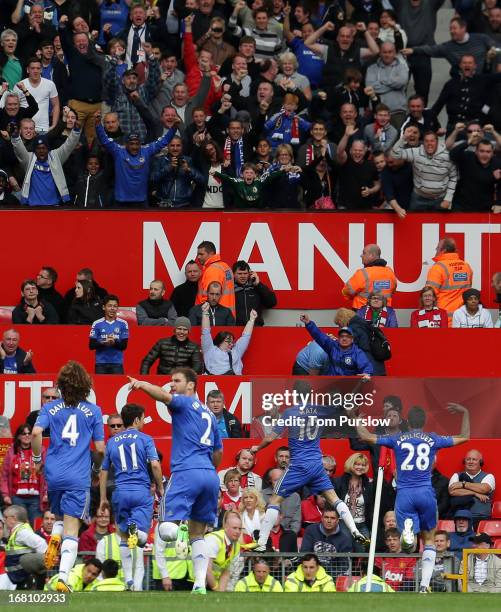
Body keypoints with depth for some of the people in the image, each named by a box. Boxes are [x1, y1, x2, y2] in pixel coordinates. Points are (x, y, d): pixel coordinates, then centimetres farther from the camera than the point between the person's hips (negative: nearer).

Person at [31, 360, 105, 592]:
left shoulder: (50, 408, 4)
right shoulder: (93, 411, 3)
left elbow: (36, 432, -12)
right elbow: (100, 448, 3)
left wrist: (37, 458, 4)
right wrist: (97, 468, 22)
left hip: (53, 474, 2)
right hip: (79, 477, -2)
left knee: (59, 518, 26)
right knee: (71, 530, -3)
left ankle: (54, 538, -6)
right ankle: (63, 577, -17)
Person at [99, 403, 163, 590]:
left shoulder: (112, 442, 14)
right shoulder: (145, 439, 3)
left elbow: (103, 472, 17)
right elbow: (155, 465, -7)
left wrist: (103, 499, 23)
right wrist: (160, 488, 6)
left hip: (120, 493, 3)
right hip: (142, 491, -3)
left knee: (124, 539, 13)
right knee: (142, 538, -7)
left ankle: (128, 579, 8)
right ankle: (136, 529, -42)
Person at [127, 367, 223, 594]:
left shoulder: (185, 403, 3)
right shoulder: (208, 414, 24)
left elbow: (164, 396, -20)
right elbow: (218, 452, 30)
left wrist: (142, 385, -36)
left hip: (186, 473, -7)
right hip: (210, 477, 7)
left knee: (165, 529, -8)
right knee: (198, 534, 11)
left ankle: (180, 529, -41)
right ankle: (200, 585, -1)